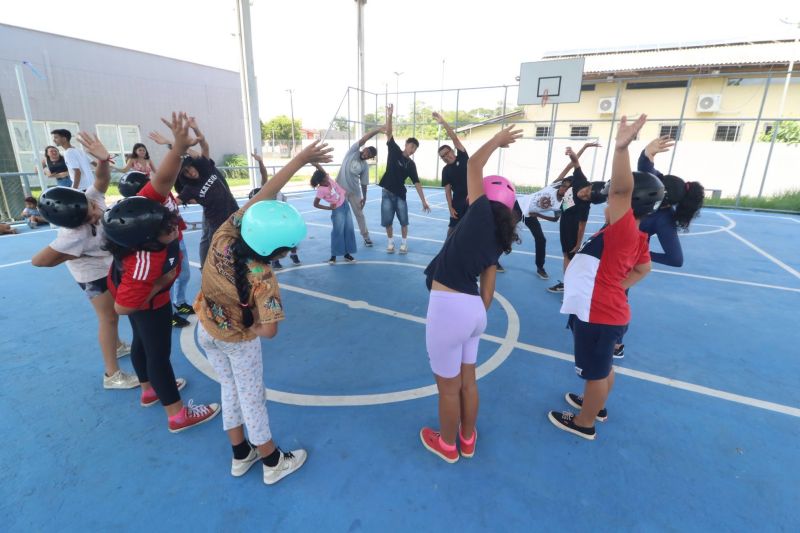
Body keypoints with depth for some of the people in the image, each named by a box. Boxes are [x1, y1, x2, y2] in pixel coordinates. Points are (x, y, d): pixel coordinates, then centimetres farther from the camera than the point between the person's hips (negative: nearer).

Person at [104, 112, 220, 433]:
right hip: (147, 303, -8)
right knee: (159, 353, 6)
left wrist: (179, 146, -54)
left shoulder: (146, 205, -30)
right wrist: (160, 284, -29)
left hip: (131, 287, 8)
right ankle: (177, 415, 24)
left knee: (142, 341, 25)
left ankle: (149, 390, 51)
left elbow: (163, 179, -38)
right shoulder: (144, 264, -43)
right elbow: (122, 307, -34)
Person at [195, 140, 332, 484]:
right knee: (252, 398, 11)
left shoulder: (226, 234, -24)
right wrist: (251, 328, -16)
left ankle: (241, 455, 39)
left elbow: (264, 194, -22)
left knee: (229, 388, 22)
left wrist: (301, 158, -19)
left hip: (206, 332, 6)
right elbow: (269, 331, -40)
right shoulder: (262, 279, -36)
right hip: (239, 340, -6)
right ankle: (273, 462, 32)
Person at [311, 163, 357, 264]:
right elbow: (315, 204, -15)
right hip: (337, 209, -7)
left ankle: (347, 253, 15)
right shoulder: (321, 190, -20)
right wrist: (329, 208, -13)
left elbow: (319, 167, -5)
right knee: (338, 232, -6)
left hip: (345, 204, 7)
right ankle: (333, 255, 5)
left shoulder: (327, 178, -7)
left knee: (349, 230, 7)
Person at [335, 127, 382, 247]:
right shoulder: (353, 151, -6)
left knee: (359, 214, 9)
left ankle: (366, 237, 19)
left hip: (355, 191, 2)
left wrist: (364, 197, 5)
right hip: (341, 189, -2)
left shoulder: (365, 165, -1)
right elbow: (364, 138, -16)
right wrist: (378, 130, -23)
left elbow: (364, 183, 5)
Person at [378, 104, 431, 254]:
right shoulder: (394, 150, 0)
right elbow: (389, 133, -11)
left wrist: (423, 201, -5)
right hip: (387, 192, -1)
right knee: (387, 221, 2)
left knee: (403, 221, 2)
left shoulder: (411, 164, 3)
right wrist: (389, 116, -24)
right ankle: (390, 242, 20)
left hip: (400, 194, 2)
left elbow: (417, 183, 1)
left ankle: (404, 243, 18)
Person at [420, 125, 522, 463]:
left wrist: (499, 139, 18)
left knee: (448, 387, 14)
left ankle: (447, 445, 37)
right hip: (473, 308, 8)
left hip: (448, 307, -8)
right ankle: (468, 440, 46)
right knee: (468, 381, 25)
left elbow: (473, 165, 1)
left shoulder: (482, 214, -7)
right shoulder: (497, 239, 11)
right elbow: (487, 291, 14)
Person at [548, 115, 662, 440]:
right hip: (605, 310, 9)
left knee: (596, 372, 9)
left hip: (600, 315, -9)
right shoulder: (636, 237, 6)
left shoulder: (624, 232, -22)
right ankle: (596, 407, 47)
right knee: (601, 368, 26)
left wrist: (622, 147, -48)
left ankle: (584, 423, 28)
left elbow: (621, 190, -39)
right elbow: (643, 268, 22)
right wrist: (619, 287, 12)